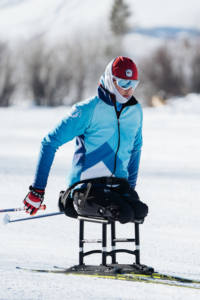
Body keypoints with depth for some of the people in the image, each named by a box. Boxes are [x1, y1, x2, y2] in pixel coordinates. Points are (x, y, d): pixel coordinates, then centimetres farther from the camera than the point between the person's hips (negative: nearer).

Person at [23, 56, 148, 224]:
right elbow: (49, 143, -6)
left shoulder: (135, 111, 10)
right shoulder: (88, 110, -8)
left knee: (140, 211, -27)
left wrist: (130, 188, 29)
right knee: (125, 214, -32)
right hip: (86, 186, -6)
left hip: (119, 185, 6)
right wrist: (38, 190, -8)